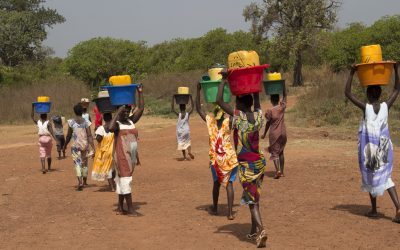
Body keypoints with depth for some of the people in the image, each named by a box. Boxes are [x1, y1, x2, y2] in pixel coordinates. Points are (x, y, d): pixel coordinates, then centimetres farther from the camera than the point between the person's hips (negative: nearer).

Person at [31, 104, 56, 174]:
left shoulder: (38, 122, -1)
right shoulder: (48, 123, -9)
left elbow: (32, 117, 11)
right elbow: (51, 131, -18)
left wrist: (33, 107, 10)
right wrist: (55, 138, -22)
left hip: (41, 139, 1)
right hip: (48, 138, -1)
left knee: (42, 154, -2)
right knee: (49, 154, 14)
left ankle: (43, 168, -17)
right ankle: (49, 167, 26)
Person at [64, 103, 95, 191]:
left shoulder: (71, 122, -4)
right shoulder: (86, 122, -3)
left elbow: (69, 135, 2)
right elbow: (89, 136, -6)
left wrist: (65, 145, 16)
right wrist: (93, 148, -5)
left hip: (76, 145, -2)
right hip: (85, 145, 2)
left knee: (77, 164, -2)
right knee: (84, 163, 18)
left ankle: (80, 182, -20)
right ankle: (85, 181, 34)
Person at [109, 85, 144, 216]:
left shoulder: (131, 121, 11)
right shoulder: (117, 124, -8)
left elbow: (141, 108, 9)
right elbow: (110, 128, -32)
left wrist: (140, 93, 4)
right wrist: (117, 113, -24)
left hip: (131, 156, 7)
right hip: (121, 156, -7)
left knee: (122, 180, 13)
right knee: (125, 180, -7)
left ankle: (120, 208, 19)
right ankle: (130, 209, -7)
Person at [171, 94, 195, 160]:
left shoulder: (178, 114, -12)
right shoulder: (188, 114, -10)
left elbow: (172, 108, -12)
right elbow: (192, 107, -1)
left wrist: (173, 99, -13)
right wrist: (191, 98, -2)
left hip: (180, 131, -1)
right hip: (186, 131, 1)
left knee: (181, 143, 6)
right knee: (187, 141, 17)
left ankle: (185, 156, 2)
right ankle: (189, 151, -9)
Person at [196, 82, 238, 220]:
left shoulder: (209, 120, -3)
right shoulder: (229, 121, -10)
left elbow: (198, 108, 7)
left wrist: (198, 90, 8)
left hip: (215, 158, 2)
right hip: (229, 157, -2)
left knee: (217, 182, 18)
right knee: (229, 183, 0)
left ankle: (215, 208, 31)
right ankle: (230, 212, -5)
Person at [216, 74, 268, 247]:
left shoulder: (237, 116, -16)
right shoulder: (258, 115, -2)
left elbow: (219, 100, -18)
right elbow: (256, 99, 17)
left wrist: (224, 80, -10)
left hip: (246, 165, -5)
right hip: (259, 162, 6)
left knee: (252, 200, -5)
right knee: (253, 197, 17)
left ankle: (261, 229, -21)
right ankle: (254, 230, 25)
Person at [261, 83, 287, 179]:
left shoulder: (270, 111, -12)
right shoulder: (282, 107, -3)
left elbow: (268, 124, -6)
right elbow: (284, 95, 8)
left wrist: (264, 134, 6)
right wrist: (283, 84, 7)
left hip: (274, 134, -4)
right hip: (283, 133, 4)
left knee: (274, 152, -1)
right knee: (281, 152, 15)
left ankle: (277, 170, -20)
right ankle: (282, 171, 16)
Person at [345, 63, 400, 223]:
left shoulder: (365, 108, -12)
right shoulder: (386, 106, -4)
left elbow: (347, 93, -8)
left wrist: (352, 73, -7)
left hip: (369, 148, -2)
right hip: (384, 147, 2)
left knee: (370, 177, 14)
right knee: (386, 178, 11)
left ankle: (374, 210, 24)